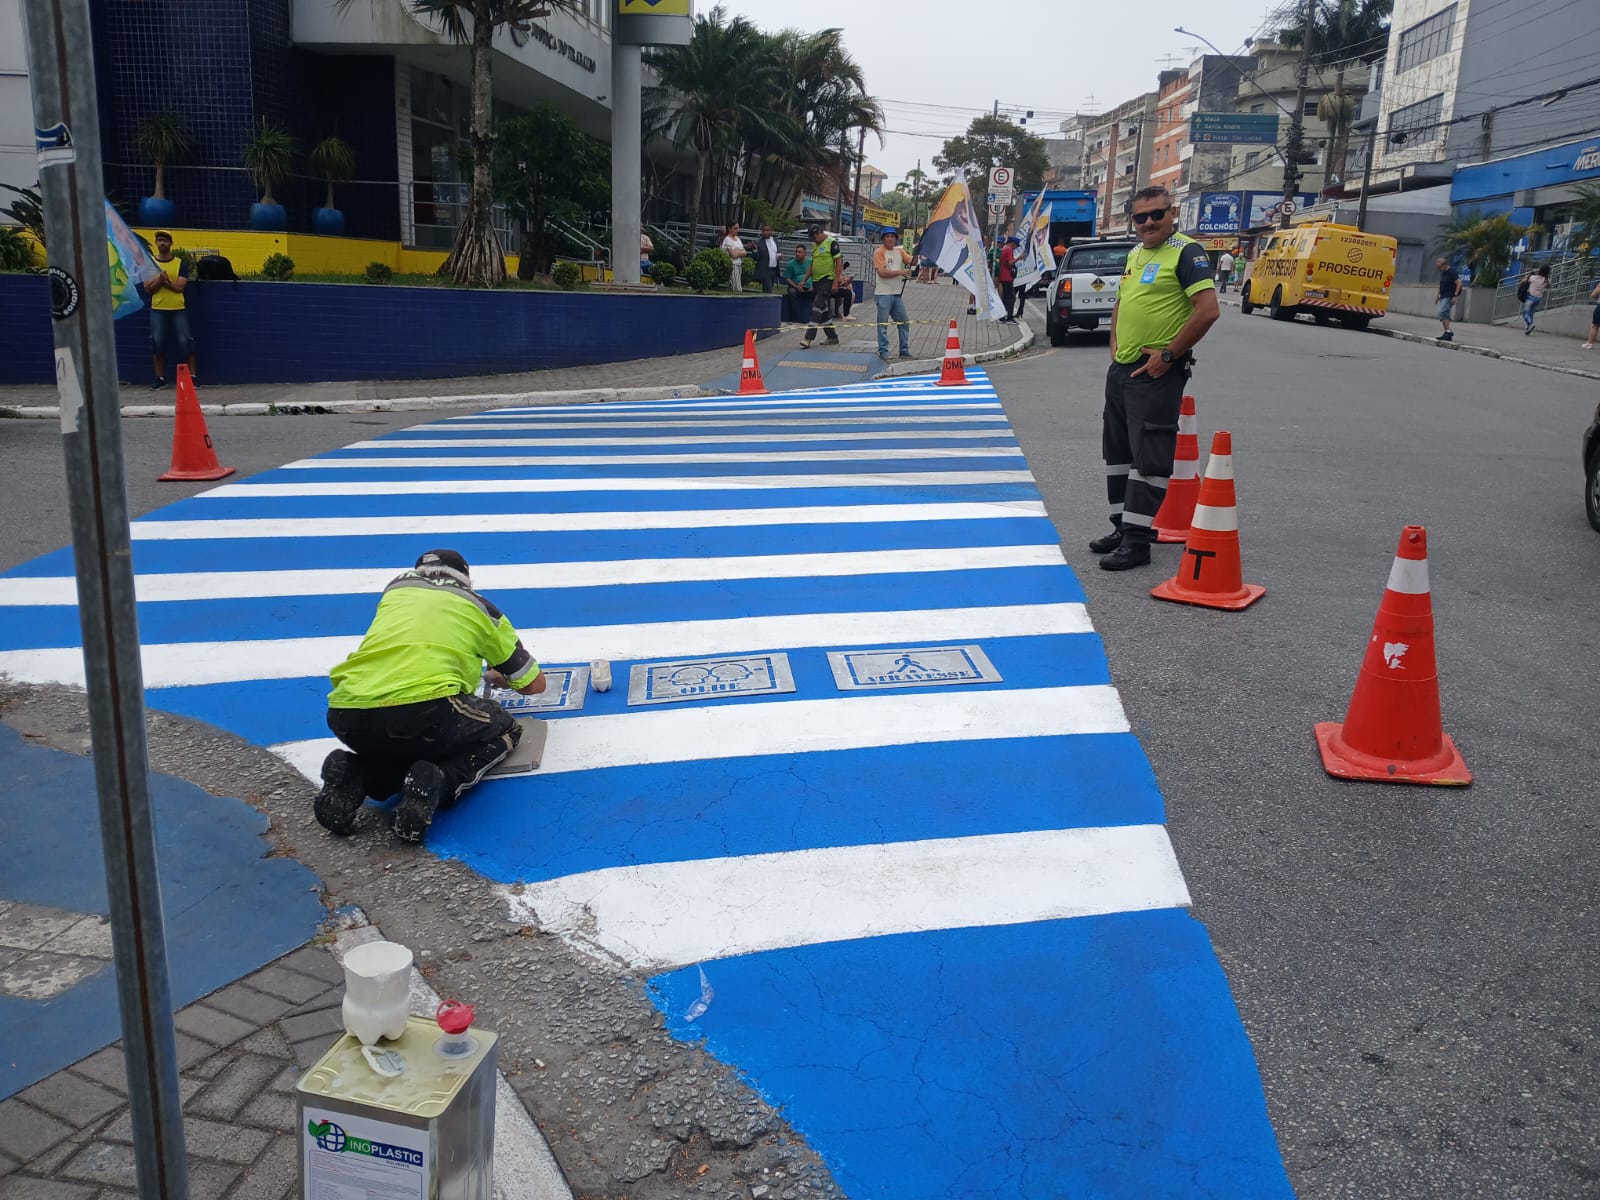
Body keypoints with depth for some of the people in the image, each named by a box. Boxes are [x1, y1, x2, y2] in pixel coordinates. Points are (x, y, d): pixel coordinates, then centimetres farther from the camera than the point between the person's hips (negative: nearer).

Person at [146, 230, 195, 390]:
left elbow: (180, 286, -8)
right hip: (157, 310, 2)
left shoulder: (181, 263, 3)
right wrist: (160, 279, -16)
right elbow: (148, 289, 0)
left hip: (179, 310, -2)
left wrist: (163, 281, -14)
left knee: (185, 342, -6)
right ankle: (160, 378, 8)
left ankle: (192, 377, 0)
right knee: (157, 343, -1)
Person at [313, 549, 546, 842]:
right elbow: (534, 684, 33)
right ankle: (438, 782, -4)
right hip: (425, 713, -4)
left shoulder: (396, 589, 30)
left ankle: (356, 775, 5)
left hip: (346, 718, 5)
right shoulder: (480, 607, 23)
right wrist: (501, 678, 56)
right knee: (505, 730, 24)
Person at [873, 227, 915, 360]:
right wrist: (900, 272, -17)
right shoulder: (879, 252, -6)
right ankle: (883, 351, 4)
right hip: (884, 294, -6)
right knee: (883, 323, -2)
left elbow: (912, 263, 7)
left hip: (898, 293, 7)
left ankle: (904, 350, 18)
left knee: (904, 322, 9)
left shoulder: (899, 252, 13)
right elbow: (881, 272, -16)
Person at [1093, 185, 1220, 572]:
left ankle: (1137, 540, -3)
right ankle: (1123, 527, 26)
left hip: (1156, 372, -9)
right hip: (1121, 368, 9)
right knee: (1118, 449, 15)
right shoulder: (1135, 254, 15)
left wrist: (1168, 355, -17)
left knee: (1148, 454, -7)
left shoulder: (1187, 252, -11)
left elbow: (1208, 310, -20)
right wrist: (1115, 346, 14)